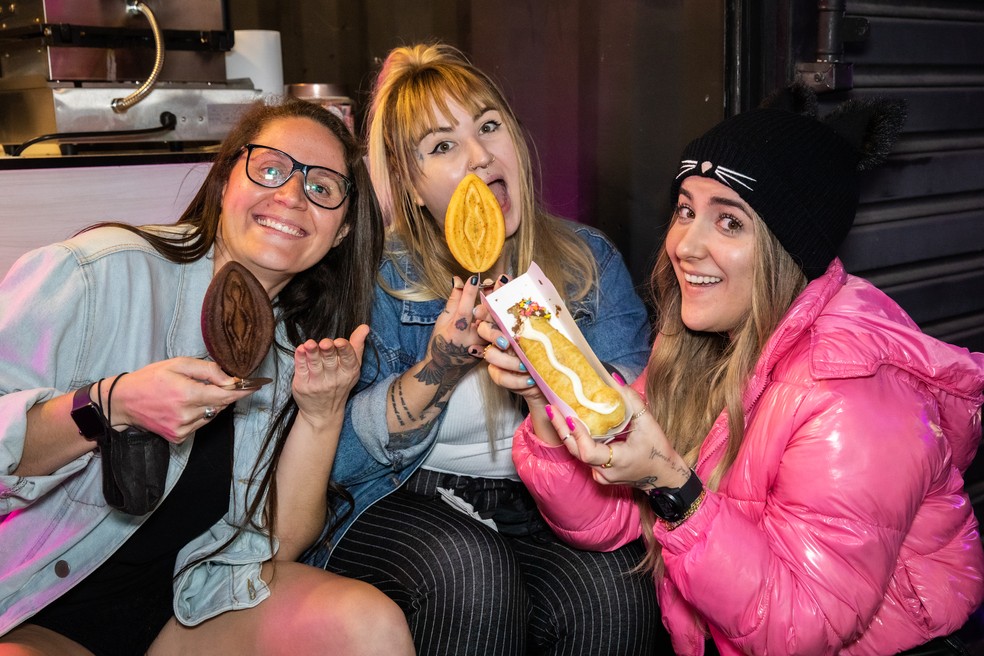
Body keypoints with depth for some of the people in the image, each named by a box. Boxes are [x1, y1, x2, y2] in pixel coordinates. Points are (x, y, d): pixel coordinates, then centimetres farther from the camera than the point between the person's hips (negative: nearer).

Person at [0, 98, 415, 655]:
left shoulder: (299, 349, 1)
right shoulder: (105, 273, -16)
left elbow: (277, 544, -3)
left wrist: (322, 414, -16)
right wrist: (111, 407, -32)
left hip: (179, 602, 4)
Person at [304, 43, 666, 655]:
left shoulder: (590, 261, 4)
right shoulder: (381, 277, -2)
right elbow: (350, 455, -6)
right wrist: (438, 367, -21)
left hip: (549, 511, 2)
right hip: (408, 505, -1)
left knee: (613, 593, -28)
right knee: (472, 569, -33)